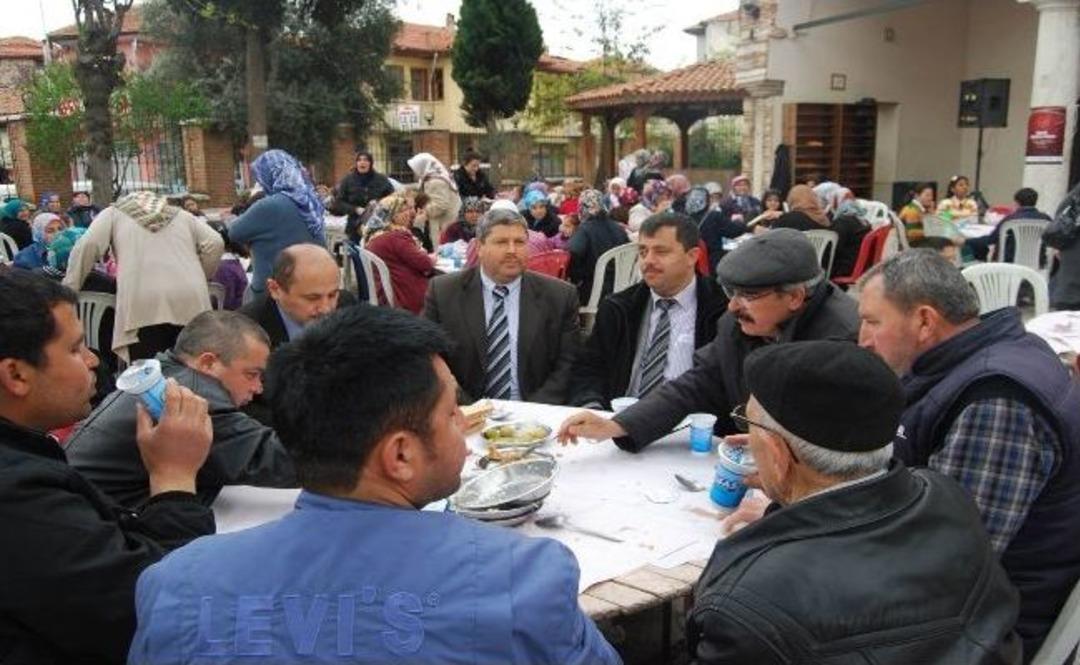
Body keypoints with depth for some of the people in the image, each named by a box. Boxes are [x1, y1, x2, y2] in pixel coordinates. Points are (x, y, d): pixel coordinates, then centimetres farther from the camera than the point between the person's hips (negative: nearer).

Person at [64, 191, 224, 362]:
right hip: (191, 300, 3)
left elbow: (88, 245, 8)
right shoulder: (182, 215, 31)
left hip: (143, 303, -2)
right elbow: (215, 243, 16)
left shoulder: (114, 213, 25)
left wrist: (69, 290, 14)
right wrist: (200, 279, 26)